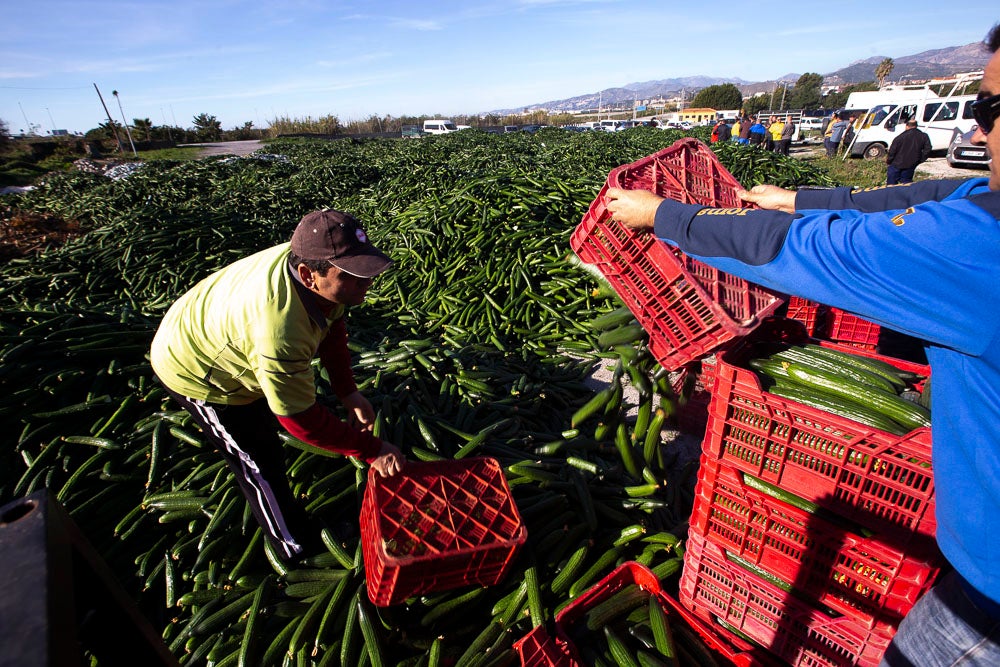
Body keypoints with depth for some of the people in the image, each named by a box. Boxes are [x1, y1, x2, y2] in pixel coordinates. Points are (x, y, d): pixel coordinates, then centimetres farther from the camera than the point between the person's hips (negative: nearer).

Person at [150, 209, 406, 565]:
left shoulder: (307, 256, -24)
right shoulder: (279, 330, -48)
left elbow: (332, 327, -6)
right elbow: (301, 418, -35)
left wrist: (348, 391, -11)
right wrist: (373, 450, -28)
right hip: (196, 371, -8)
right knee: (261, 463, 3)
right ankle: (298, 548, 25)